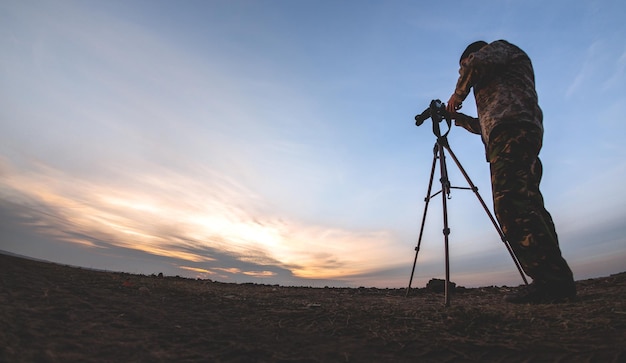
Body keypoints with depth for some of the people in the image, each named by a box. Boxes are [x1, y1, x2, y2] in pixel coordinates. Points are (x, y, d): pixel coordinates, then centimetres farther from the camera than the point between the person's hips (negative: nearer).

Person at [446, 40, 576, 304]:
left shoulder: (502, 47, 20)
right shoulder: (496, 80, 40)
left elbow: (477, 61, -3)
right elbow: (486, 125, 37)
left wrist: (458, 94, 10)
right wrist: (459, 118, 38)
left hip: (511, 131, -9)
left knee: (513, 205, -23)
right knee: (524, 207, -1)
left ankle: (553, 281, -29)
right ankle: (556, 282, -5)